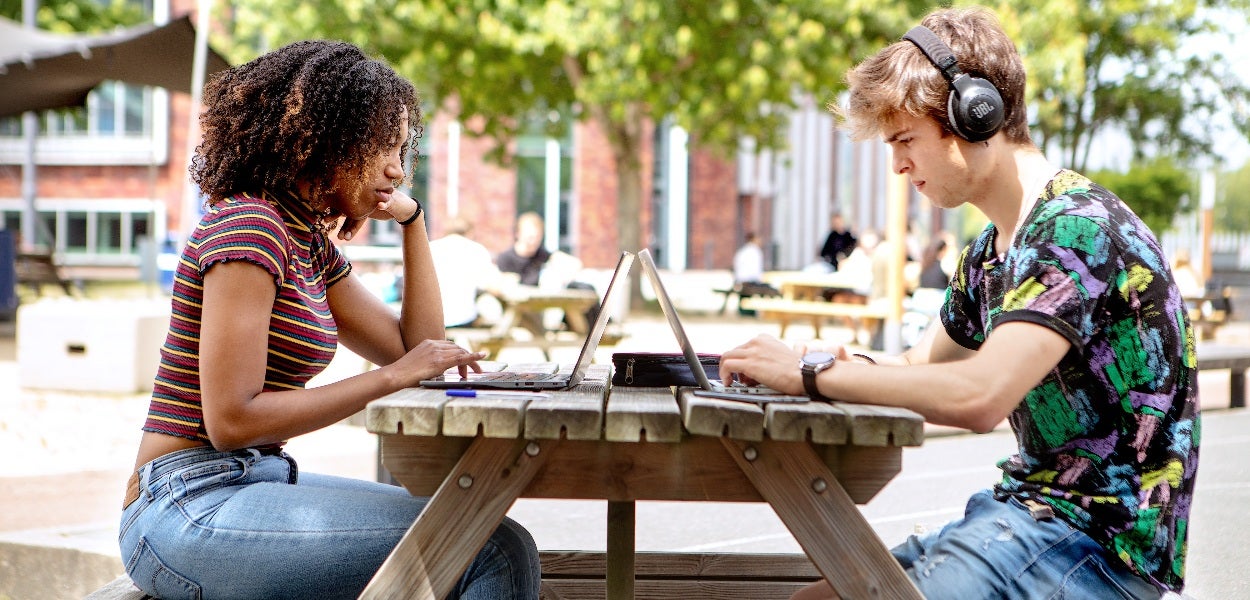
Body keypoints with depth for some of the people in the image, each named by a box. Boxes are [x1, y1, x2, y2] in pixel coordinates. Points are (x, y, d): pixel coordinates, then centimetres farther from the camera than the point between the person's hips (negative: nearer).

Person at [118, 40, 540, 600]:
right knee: (497, 552, -18)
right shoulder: (248, 227, -14)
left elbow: (416, 352, 16)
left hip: (251, 483, 10)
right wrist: (390, 377, -18)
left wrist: (412, 218, 12)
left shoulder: (311, 245, 15)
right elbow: (232, 419, -20)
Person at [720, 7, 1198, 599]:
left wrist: (811, 371, -21)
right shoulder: (988, 251, 13)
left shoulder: (1078, 227, -18)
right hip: (1030, 511, 9)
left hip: (1102, 539, -9)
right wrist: (847, 366, 0)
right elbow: (920, 367, 24)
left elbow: (979, 396, -31)